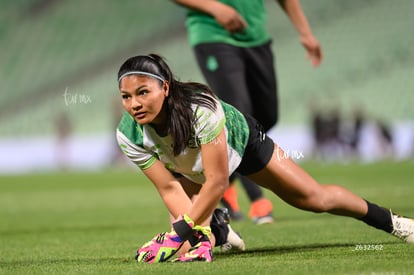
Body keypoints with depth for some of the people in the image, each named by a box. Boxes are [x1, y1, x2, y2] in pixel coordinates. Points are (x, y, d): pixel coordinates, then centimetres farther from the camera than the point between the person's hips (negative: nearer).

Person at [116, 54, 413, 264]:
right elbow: (169, 189, -27)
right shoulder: (129, 134, -33)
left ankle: (389, 220, 34)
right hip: (189, 168, 3)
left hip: (240, 139, -3)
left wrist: (180, 233, -42)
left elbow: (217, 180, -40)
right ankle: (218, 232, 24)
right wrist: (199, 237, -38)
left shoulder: (201, 108, -46)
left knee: (316, 198, 7)